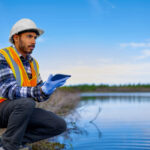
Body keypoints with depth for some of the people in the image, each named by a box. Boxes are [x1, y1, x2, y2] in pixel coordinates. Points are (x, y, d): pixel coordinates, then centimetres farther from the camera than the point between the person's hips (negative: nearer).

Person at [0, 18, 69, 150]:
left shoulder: (33, 63, 8)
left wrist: (47, 89, -19)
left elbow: (39, 95, 4)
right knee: (27, 103, -38)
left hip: (21, 112, 7)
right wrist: (41, 91, -36)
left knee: (60, 125, -8)